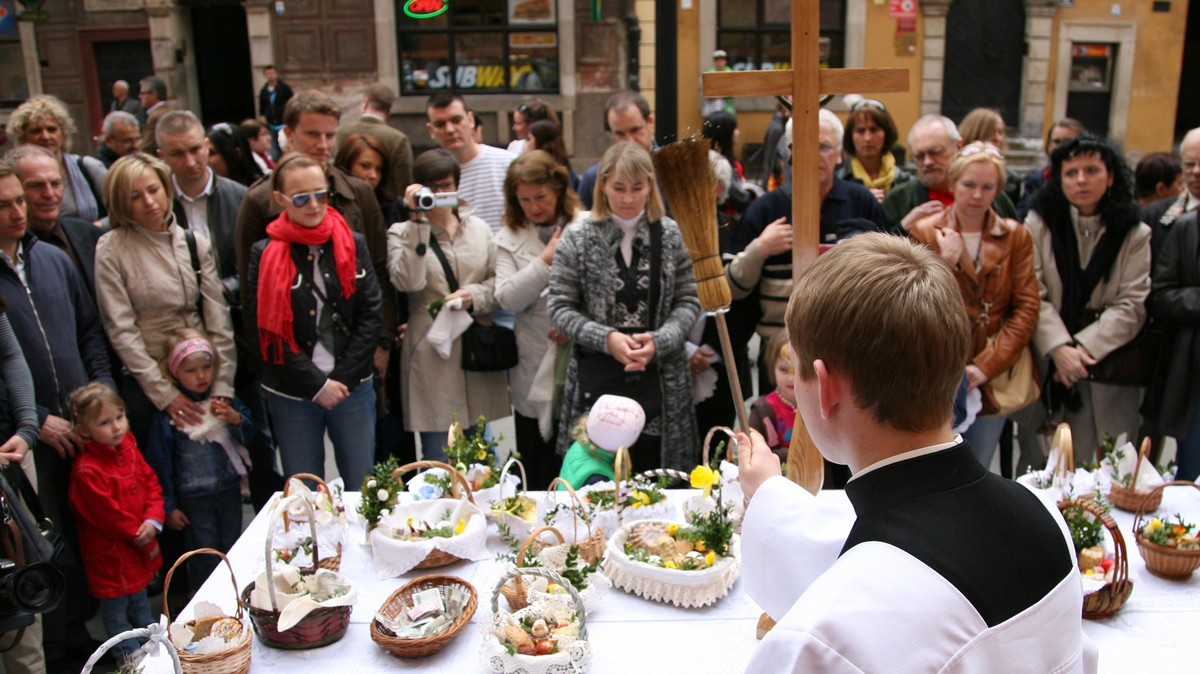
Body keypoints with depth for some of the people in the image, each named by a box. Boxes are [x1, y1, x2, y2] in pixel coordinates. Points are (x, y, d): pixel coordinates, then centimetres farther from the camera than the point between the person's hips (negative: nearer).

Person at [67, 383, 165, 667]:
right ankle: (130, 659, 27)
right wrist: (139, 534, -13)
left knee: (140, 600, 27)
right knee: (116, 606, 11)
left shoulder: (128, 446, -4)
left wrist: (153, 521, -14)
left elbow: (150, 482, 0)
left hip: (141, 547, 8)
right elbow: (109, 515, -23)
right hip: (111, 554, -7)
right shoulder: (86, 471, -28)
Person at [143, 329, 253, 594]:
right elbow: (159, 462, -4)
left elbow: (249, 435, 7)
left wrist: (236, 419, -16)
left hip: (230, 490, 3)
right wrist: (168, 505, -2)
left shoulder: (225, 400, -1)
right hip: (194, 499, -3)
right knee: (205, 561, 5)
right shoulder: (169, 411, -10)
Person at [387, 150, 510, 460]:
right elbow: (408, 282, -18)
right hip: (431, 356, -3)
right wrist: (418, 222, -16)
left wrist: (474, 296, -10)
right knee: (438, 457, 0)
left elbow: (499, 281, 11)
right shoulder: (403, 232, 0)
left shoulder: (479, 228, 11)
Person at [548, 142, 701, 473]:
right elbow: (560, 308, -2)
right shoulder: (577, 240, -2)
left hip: (659, 380, 1)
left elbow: (688, 301, 4)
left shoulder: (670, 235, 2)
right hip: (597, 380, -1)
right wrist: (607, 338, -15)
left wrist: (659, 340, -13)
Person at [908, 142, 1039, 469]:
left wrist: (987, 365, -9)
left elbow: (1026, 309, 0)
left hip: (993, 379, 2)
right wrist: (945, 263, -17)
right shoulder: (926, 232, 1)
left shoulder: (1015, 237, 6)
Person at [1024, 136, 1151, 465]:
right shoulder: (1039, 224, 2)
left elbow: (1131, 306, -3)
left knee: (1085, 467, -1)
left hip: (1105, 373, 0)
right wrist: (1059, 348, -18)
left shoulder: (1134, 235, 5)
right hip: (1042, 363, 0)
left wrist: (1083, 348, -15)